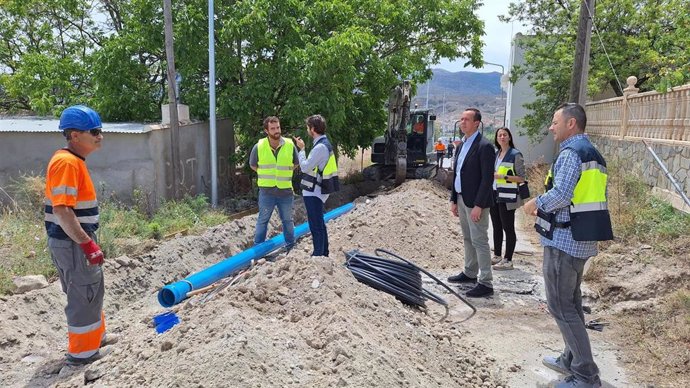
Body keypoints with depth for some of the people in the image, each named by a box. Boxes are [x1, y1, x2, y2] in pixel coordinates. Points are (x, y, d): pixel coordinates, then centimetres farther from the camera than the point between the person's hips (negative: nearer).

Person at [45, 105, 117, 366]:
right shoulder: (67, 162, -20)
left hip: (75, 240, 10)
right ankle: (83, 351, 15)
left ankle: (94, 336, 37)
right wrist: (87, 243, -25)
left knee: (89, 292, 22)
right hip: (72, 243, -10)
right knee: (85, 294, 2)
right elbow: (61, 210, -26)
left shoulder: (74, 161, 11)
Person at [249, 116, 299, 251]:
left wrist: (283, 173, 4)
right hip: (267, 191, -1)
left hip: (285, 191, 1)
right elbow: (253, 165, 8)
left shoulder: (290, 145, -6)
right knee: (262, 220, 11)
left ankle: (291, 247, 31)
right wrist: (266, 175, 5)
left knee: (287, 220, 16)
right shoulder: (259, 147, -8)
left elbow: (295, 164, 10)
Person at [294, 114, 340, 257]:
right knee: (319, 224, 19)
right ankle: (323, 253, 30)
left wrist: (301, 149, -9)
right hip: (315, 191, 11)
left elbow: (305, 167, -18)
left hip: (313, 192, -11)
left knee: (316, 226, -3)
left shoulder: (320, 147, -21)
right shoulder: (324, 143, 12)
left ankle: (318, 255, 4)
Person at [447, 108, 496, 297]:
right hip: (462, 199, 8)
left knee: (479, 241, -5)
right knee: (468, 239, 17)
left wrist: (478, 205, -21)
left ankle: (486, 283, 1)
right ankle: (470, 273, 29)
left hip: (475, 201, -8)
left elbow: (487, 178, -18)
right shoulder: (462, 145, 13)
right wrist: (453, 200, 13)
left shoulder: (484, 146, -14)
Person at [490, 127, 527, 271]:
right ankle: (497, 256, 22)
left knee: (508, 228, -2)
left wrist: (503, 176, -19)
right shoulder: (495, 154, 12)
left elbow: (521, 178, -10)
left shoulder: (515, 155, -7)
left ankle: (508, 261, 3)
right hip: (494, 195, 7)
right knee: (496, 227, 12)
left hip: (507, 197, -7)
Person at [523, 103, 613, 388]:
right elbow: (588, 198, 16)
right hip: (584, 240, 10)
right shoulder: (593, 154, 15)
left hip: (564, 240, -10)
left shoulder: (571, 152, -15)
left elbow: (561, 194, -26)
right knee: (572, 303, 19)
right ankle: (572, 360, 31)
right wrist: (546, 207, 13)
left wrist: (537, 204, -7)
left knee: (561, 306, -3)